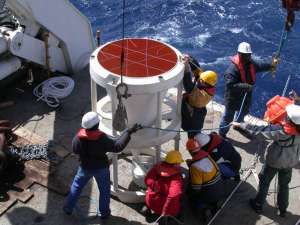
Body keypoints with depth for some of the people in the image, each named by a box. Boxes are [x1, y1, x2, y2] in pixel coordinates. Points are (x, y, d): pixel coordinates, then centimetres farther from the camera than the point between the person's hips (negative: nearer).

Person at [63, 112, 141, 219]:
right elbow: (117, 146, -28)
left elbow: (75, 150, -5)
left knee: (76, 186, 24)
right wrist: (128, 132, -25)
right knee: (104, 190, 19)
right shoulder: (102, 138, -30)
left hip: (85, 167, 3)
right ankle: (104, 212, 32)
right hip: (101, 168, -2)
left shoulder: (79, 137, -20)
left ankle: (68, 208, 35)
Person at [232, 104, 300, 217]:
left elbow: (258, 130, -27)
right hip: (290, 162, 4)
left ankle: (258, 205, 34)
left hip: (274, 160, -4)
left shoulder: (280, 130, -33)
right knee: (284, 185, 24)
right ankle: (283, 209, 38)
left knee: (264, 182, 18)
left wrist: (240, 125, -20)